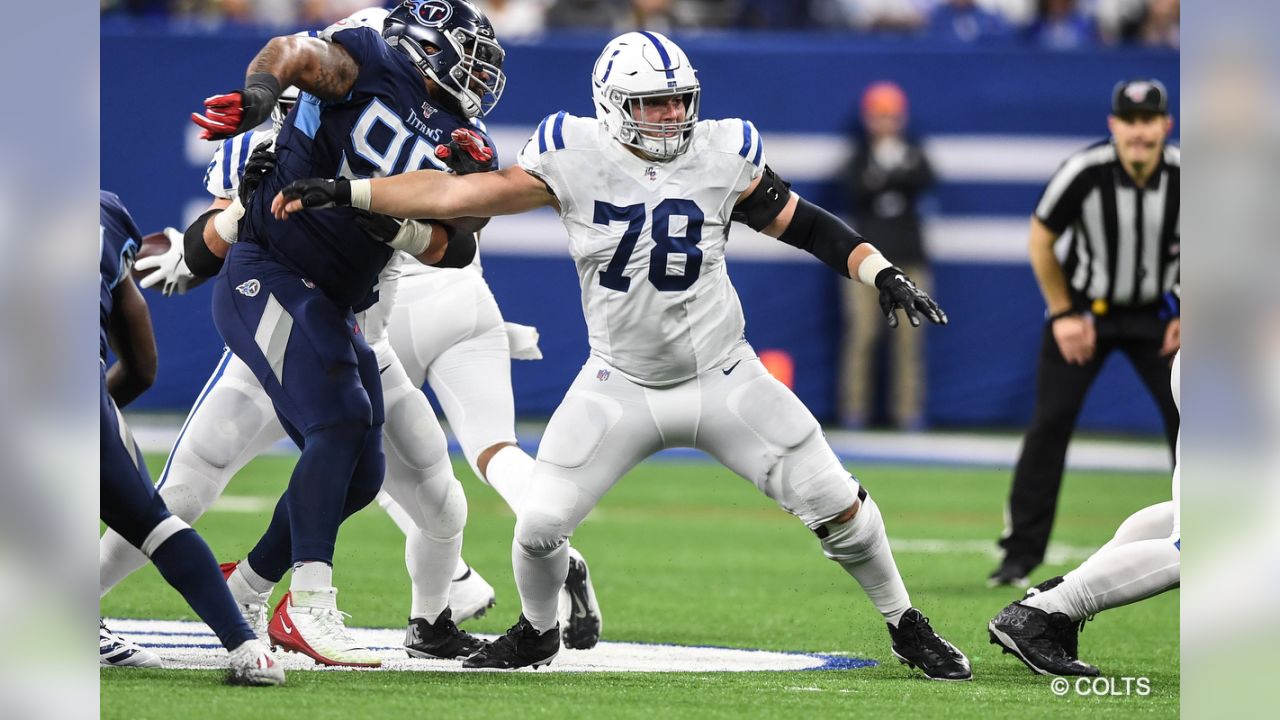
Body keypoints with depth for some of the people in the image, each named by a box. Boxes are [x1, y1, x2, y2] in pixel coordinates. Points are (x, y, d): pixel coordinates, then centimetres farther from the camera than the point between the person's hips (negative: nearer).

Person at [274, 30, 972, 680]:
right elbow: (463, 194, -12)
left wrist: (881, 272, -14)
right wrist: (342, 192, -17)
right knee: (540, 524, -5)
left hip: (724, 380, 0)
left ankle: (906, 626, 21)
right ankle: (537, 631, 28)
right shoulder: (574, 156, -13)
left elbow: (802, 224, -1)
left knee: (836, 507, -3)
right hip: (620, 386, 0)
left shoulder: (723, 154, -11)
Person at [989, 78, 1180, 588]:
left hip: (1154, 314, 1)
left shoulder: (1185, 177, -18)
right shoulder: (1083, 173, -22)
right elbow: (1040, 241, -6)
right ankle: (1021, 554, -3)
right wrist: (1064, 315, -6)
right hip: (1083, 310, -1)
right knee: (1049, 423, -9)